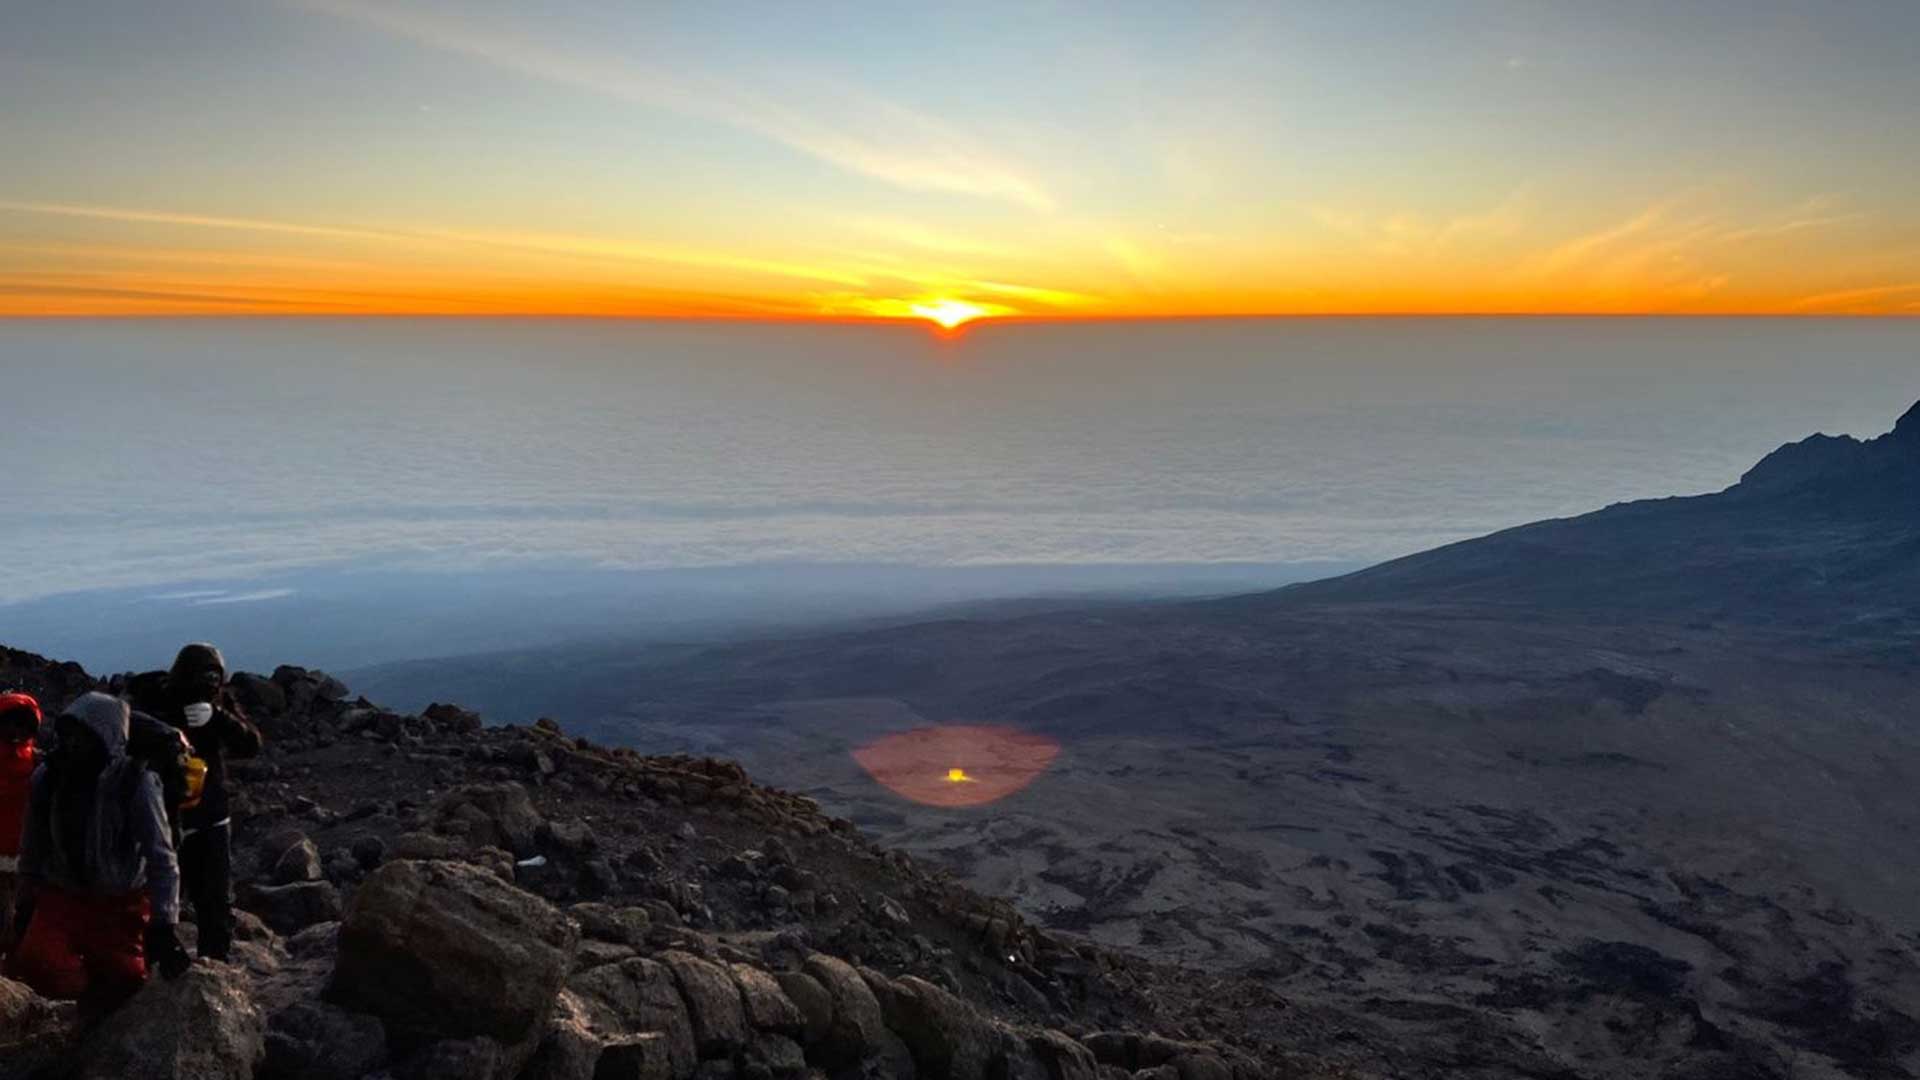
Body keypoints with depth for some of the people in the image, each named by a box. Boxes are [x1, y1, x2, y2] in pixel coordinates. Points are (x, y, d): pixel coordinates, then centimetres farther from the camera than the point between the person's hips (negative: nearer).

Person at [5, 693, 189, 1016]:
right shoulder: (47, 777, -7)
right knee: (34, 964, -23)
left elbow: (161, 858, -17)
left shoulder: (136, 782, -18)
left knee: (122, 986, -9)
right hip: (60, 897, 2)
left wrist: (163, 927, -22)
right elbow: (33, 849, 6)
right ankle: (94, 986, 8)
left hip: (121, 904, -2)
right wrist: (24, 905, 10)